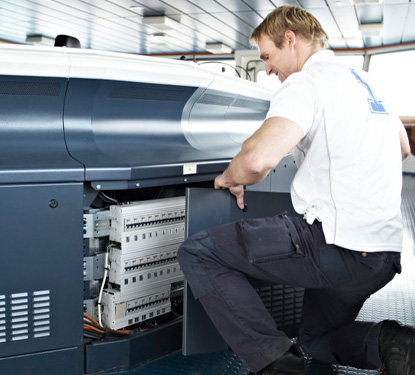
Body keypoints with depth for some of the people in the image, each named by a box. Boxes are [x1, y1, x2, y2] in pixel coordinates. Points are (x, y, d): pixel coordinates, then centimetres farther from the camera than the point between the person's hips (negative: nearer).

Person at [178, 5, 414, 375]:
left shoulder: (306, 81, -10)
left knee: (197, 252, -5)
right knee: (318, 340, 30)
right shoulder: (364, 80, 18)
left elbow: (256, 159, -28)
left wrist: (230, 178, -6)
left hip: (336, 244, -9)